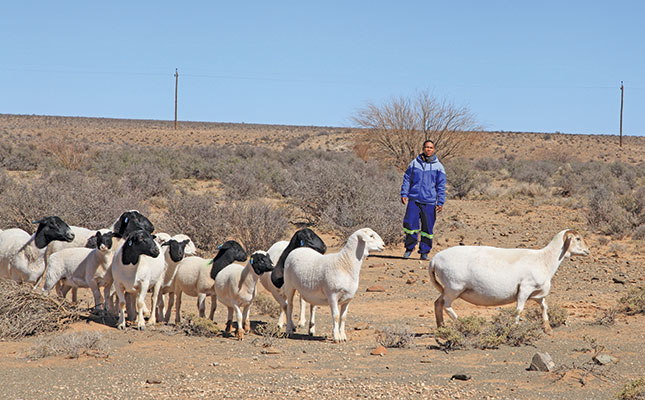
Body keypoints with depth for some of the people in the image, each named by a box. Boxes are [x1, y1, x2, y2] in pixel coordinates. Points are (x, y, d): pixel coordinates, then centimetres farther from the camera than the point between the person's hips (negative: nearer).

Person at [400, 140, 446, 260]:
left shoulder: (438, 166, 4)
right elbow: (407, 179, 11)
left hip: (429, 202, 0)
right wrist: (404, 194, 0)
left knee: (428, 227, 1)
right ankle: (409, 247, 8)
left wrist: (440, 203, -3)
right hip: (414, 200, 1)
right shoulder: (415, 163, 7)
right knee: (410, 223, -9)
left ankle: (424, 251, 11)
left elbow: (441, 186, 4)